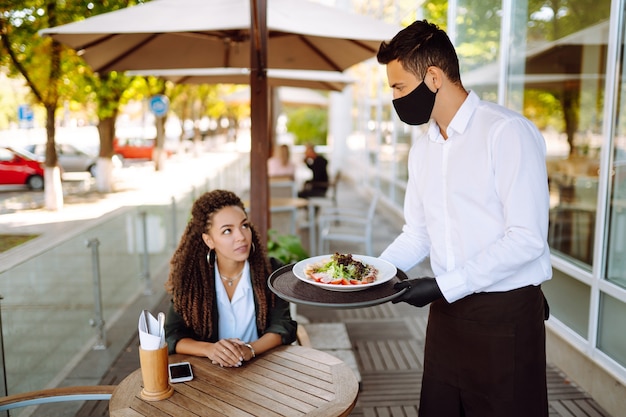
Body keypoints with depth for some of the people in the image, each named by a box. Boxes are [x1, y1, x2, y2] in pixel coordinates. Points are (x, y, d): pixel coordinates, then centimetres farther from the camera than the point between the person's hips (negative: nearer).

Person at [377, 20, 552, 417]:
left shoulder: (508, 132, -15)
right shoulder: (422, 149, 9)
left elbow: (527, 239, -19)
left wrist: (444, 286, -19)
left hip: (506, 313, -6)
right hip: (448, 308, 7)